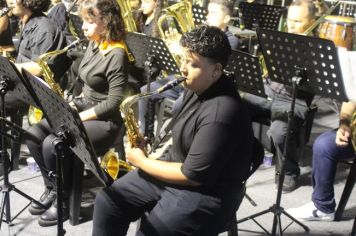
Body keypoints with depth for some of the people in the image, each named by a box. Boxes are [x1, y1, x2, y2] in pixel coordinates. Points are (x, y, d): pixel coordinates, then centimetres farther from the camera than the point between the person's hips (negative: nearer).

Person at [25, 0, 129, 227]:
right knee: (34, 135, -7)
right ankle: (51, 188, 10)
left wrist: (79, 117, -18)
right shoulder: (93, 45, 8)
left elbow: (115, 102, -23)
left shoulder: (116, 54, -20)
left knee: (52, 144, -25)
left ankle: (64, 199, -2)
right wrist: (73, 106, 2)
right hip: (83, 108, 9)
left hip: (105, 121, -9)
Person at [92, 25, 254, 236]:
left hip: (205, 194, -9)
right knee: (107, 201, 3)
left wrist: (142, 162, -13)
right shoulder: (198, 87, 1)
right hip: (176, 167, 9)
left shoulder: (221, 114, -29)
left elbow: (193, 176, -25)